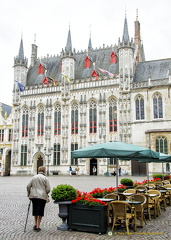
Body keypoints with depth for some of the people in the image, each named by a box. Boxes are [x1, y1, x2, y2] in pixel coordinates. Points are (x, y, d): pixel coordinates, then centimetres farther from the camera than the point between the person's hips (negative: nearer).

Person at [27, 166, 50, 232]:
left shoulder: (34, 177, 7)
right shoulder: (45, 178, -3)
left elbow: (28, 187, 7)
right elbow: (48, 189, -5)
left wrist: (29, 194, 19)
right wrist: (46, 194, 14)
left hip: (33, 196, 4)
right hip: (42, 197, -3)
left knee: (35, 210, 19)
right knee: (40, 211, 5)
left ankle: (35, 224, 21)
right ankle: (38, 226, 7)